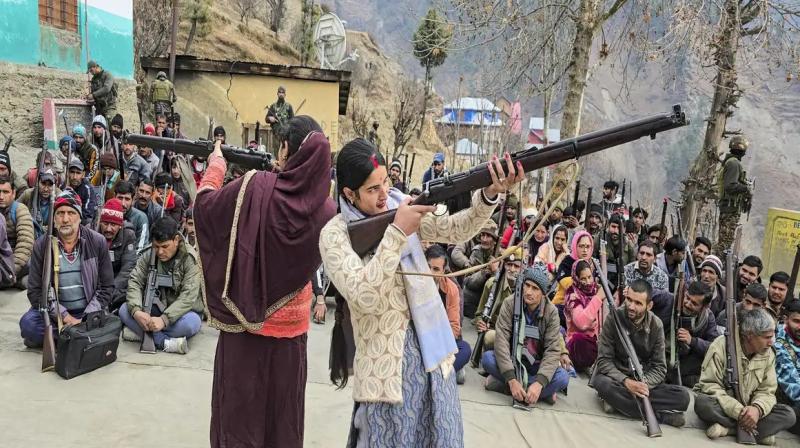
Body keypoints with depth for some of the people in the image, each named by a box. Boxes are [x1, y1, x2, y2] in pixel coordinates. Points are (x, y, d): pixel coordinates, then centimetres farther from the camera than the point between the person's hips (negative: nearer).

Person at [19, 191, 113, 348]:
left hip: (88, 312, 0)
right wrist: (65, 316, -16)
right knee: (28, 323, -29)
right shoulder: (41, 246, -4)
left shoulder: (97, 242, -6)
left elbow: (106, 287, -3)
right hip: (54, 310, 0)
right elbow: (35, 291, -5)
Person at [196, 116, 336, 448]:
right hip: (290, 324, 2)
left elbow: (204, 204, -4)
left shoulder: (255, 187, -18)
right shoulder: (326, 210, -11)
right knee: (282, 413, 17)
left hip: (245, 318, -1)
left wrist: (216, 166, 14)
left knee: (238, 407, 14)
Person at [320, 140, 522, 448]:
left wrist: (490, 194, -27)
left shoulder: (399, 204, 1)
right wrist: (397, 231, -28)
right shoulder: (335, 235, -13)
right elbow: (364, 296, -25)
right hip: (385, 358, -5)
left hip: (429, 344, 5)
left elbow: (454, 229, -9)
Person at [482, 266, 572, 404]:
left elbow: (553, 350, -19)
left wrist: (539, 383, -35)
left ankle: (502, 382, -22)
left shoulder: (551, 312, -12)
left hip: (536, 365, 0)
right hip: (512, 360, 0)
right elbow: (501, 341, -23)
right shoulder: (510, 304, -14)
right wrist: (512, 379, -35)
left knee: (562, 378, -28)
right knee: (487, 357, -30)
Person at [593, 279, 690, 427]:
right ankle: (662, 414, -27)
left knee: (682, 396, -20)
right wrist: (626, 382, -30)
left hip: (644, 382, 2)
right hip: (617, 379, -2)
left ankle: (620, 401, -22)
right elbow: (604, 360, -15)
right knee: (602, 382, -38)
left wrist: (644, 383, -25)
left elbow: (659, 367, -5)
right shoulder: (613, 318, -13)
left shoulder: (656, 325, -6)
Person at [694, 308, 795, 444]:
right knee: (703, 403, -37)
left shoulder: (768, 354, -2)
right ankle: (761, 430, -22)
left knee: (788, 414, -16)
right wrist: (737, 411, -30)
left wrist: (757, 409, -26)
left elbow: (766, 391, -2)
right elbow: (710, 386, -18)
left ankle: (727, 428, -24)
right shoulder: (721, 347, -17)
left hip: (747, 409, 5)